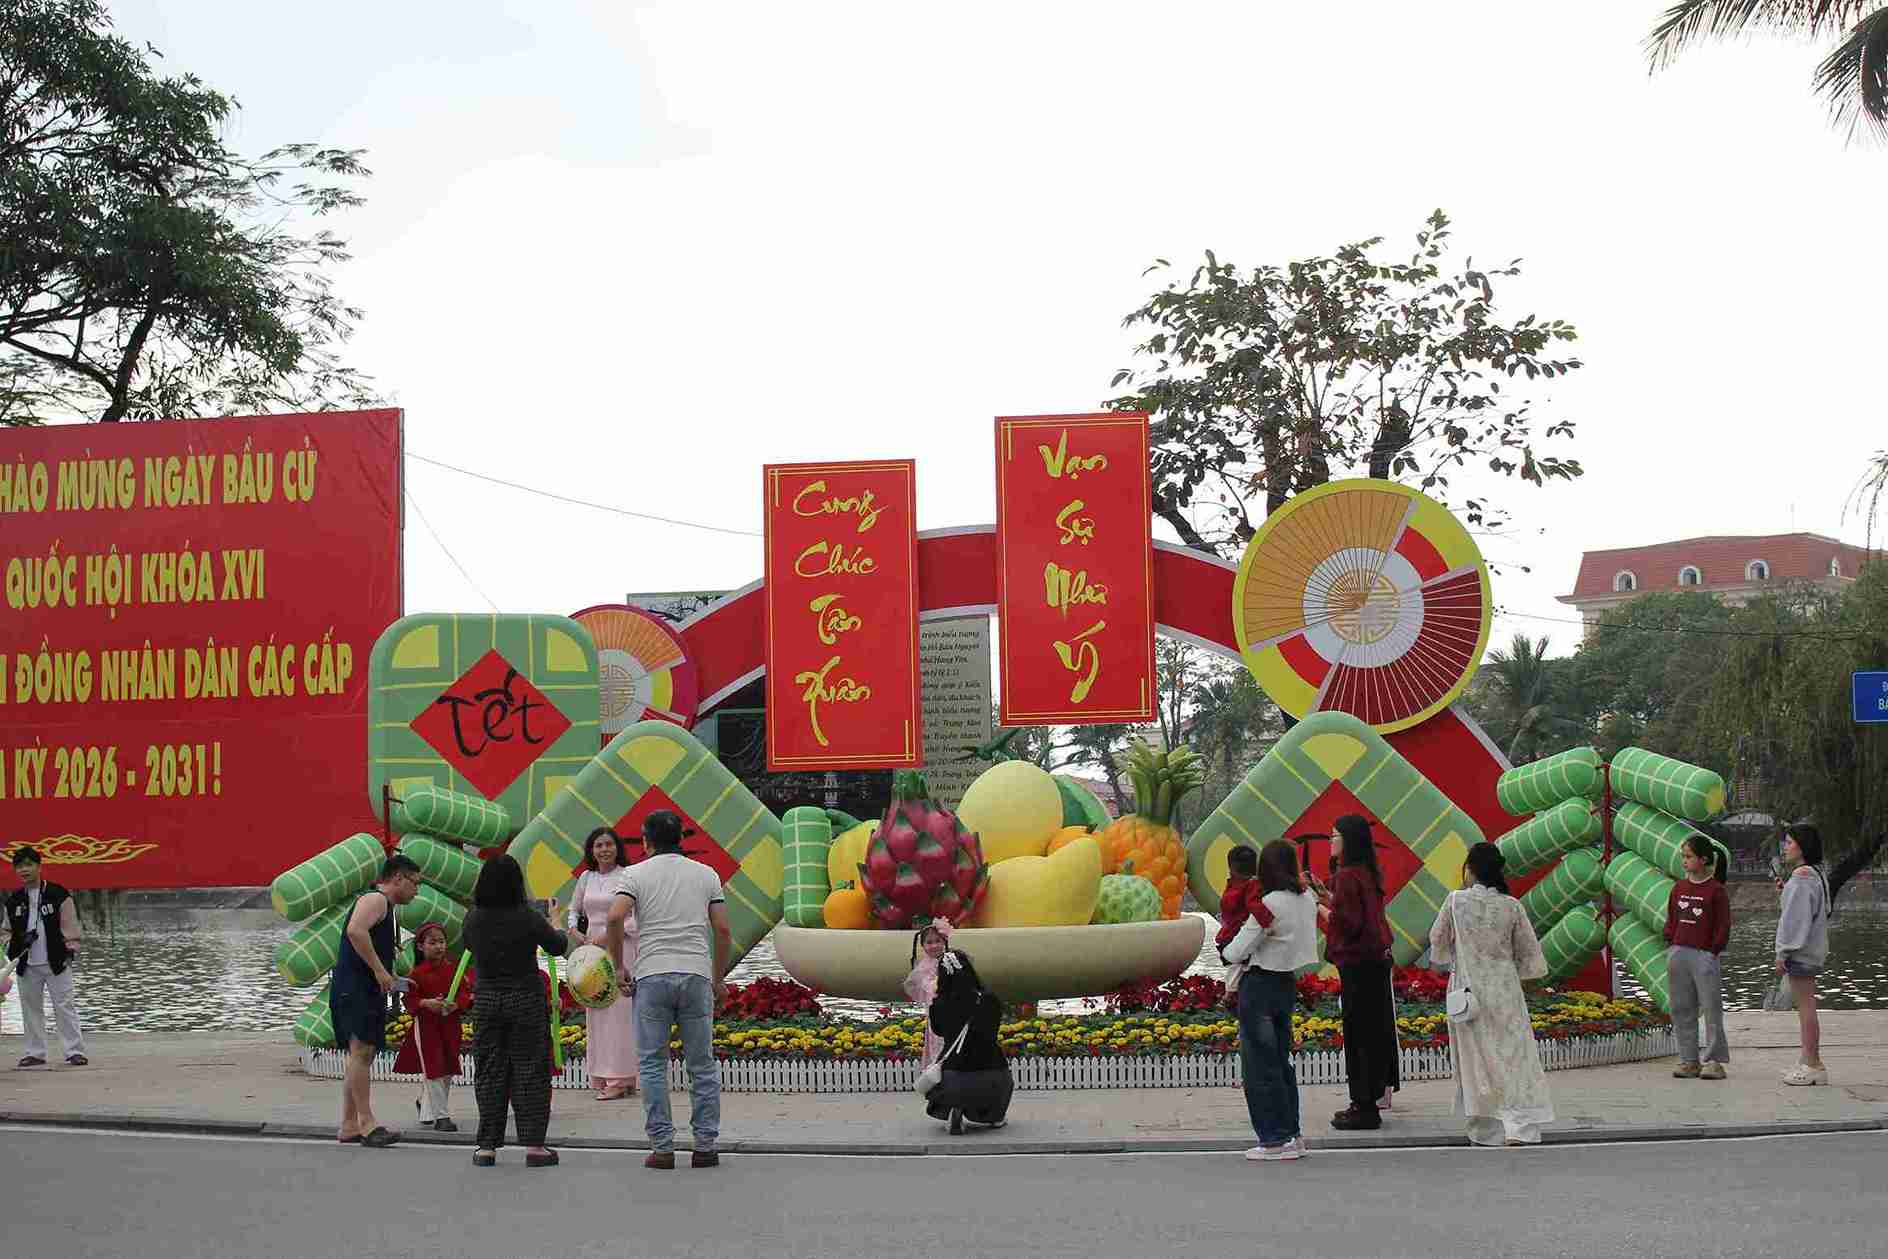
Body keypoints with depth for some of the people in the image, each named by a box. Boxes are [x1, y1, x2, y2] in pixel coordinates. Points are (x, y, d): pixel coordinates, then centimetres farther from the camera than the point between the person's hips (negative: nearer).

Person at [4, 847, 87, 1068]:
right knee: (31, 1008, 8)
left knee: (64, 1006, -5)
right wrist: (12, 945, 0)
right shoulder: (14, 901, 10)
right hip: (27, 965, 4)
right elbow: (8, 930, 19)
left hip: (56, 962, -4)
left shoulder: (58, 895, -2)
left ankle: (75, 1051, -3)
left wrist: (71, 948, -9)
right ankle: (35, 1052, 17)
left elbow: (70, 925, -1)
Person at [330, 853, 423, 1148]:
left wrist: (387, 978, 22)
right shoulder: (375, 899, -8)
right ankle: (366, 1123, -21)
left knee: (361, 1056, 10)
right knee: (361, 1051, -15)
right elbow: (355, 931, -27)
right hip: (354, 988, -11)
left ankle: (349, 1127, 12)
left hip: (365, 990, 11)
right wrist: (380, 970, -23)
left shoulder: (383, 906, 26)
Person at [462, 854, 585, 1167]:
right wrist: (569, 935, 24)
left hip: (486, 1001, 3)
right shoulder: (527, 918, -13)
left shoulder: (473, 918, -4)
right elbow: (557, 946, 2)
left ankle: (487, 1146, 9)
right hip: (527, 1000, -3)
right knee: (530, 1070, 4)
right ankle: (533, 1145, 2)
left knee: (489, 1071, 9)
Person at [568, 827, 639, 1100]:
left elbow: (637, 918, -10)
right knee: (595, 1012, 5)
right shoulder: (586, 878, 11)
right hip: (592, 950, 6)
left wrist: (608, 935, -16)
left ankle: (620, 1079, -6)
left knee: (618, 1010, -8)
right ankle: (603, 1077, 10)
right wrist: (575, 931, 3)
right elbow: (574, 909, 23)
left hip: (620, 947, -6)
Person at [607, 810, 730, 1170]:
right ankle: (705, 1146, 6)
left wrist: (619, 968, -2)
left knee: (653, 1064, 5)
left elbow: (615, 918, -12)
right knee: (702, 1065, 7)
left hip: (651, 976, -1)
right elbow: (722, 930, 5)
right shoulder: (707, 874, 10)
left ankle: (662, 1147, 2)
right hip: (696, 975, 2)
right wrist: (718, 978, 14)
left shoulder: (637, 873, 3)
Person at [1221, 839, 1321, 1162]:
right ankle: (1291, 1133, 21)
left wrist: (1230, 953, 6)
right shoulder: (1307, 899, 2)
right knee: (1281, 1062, 17)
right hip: (1288, 983, 8)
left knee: (1259, 1065, 1)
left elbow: (1236, 952, -17)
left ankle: (1276, 1140, 2)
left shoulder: (1269, 905, -19)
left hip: (1260, 986, -7)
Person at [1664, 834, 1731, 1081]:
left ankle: (1714, 1061, 1)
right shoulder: (1679, 888, 11)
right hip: (1678, 954, 6)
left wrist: (1713, 953, -8)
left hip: (1704, 955, -6)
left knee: (1711, 1008, -3)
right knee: (1681, 1009, 7)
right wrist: (1671, 946, 7)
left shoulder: (1716, 890, -5)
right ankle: (1688, 1060, 13)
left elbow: (1723, 926, -4)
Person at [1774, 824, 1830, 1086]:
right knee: (1806, 1007, 14)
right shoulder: (1816, 874, 15)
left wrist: (1783, 953, -16)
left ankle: (1813, 1065, -5)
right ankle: (1807, 1061, 20)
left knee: (1806, 1007, -7)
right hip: (1811, 951, 10)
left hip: (1800, 951, -10)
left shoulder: (1801, 876, -16)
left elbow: (1796, 918, -19)